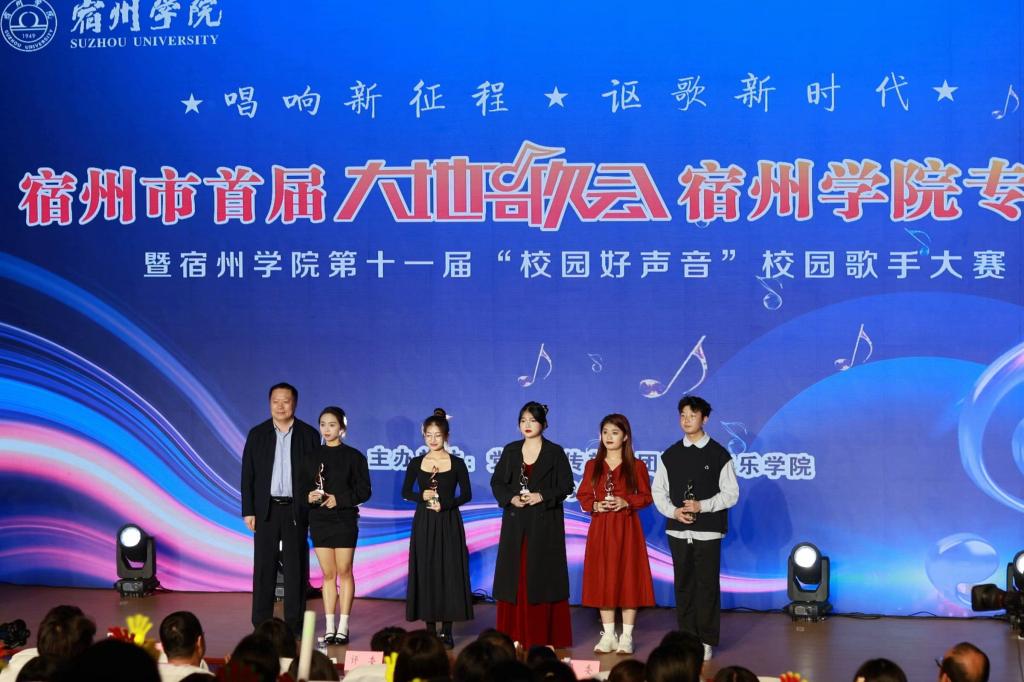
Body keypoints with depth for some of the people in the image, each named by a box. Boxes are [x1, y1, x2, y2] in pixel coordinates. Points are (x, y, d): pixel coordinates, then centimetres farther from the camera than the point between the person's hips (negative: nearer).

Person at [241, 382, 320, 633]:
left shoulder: (308, 434, 2)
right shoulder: (257, 434, 5)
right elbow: (248, 475, 5)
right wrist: (248, 511, -1)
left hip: (296, 510, -1)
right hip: (266, 509, 1)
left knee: (296, 567, 2)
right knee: (264, 566, 3)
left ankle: (294, 624, 8)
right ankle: (261, 624, 8)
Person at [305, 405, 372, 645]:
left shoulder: (353, 456, -2)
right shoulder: (313, 456, 7)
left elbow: (364, 490, -4)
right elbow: (303, 487, 10)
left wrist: (339, 499, -15)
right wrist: (309, 496, -11)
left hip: (344, 519, -3)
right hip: (319, 519, 3)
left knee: (344, 572, 1)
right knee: (328, 574, 6)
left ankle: (343, 627, 5)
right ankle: (329, 628, 8)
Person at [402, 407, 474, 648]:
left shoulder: (457, 464, 0)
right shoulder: (416, 463, 5)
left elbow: (467, 494, 0)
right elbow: (405, 492, 9)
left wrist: (445, 504, -14)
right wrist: (423, 496, -10)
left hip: (449, 524, -2)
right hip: (424, 524, 2)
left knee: (449, 573, -3)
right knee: (425, 572, 2)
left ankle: (446, 630, 3)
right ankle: (430, 629, 9)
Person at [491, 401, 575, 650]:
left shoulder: (555, 452, 0)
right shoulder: (510, 451, 10)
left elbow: (566, 486, -2)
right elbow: (496, 482, 10)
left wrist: (542, 496, -16)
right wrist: (511, 498, -8)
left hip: (545, 525, -3)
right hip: (515, 523, 3)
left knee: (543, 577, -3)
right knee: (514, 576, 1)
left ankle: (545, 636, 2)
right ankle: (513, 636, 6)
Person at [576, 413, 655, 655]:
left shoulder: (636, 466, 1)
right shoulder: (592, 466, 9)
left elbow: (647, 496, 1)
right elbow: (583, 496, 9)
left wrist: (626, 502, -15)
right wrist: (595, 505, -11)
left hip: (627, 528, -2)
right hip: (600, 528, 2)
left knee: (628, 578, -2)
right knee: (603, 579, 3)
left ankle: (626, 637, 4)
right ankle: (608, 635, 11)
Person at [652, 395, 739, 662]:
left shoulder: (719, 455, -2)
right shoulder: (670, 455, 8)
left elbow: (731, 493, -4)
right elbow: (658, 491, 9)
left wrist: (702, 506, -15)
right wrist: (673, 511, -8)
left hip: (708, 530, -3)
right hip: (678, 530, 3)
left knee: (707, 585, -2)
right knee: (683, 585, 7)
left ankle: (706, 641, 6)